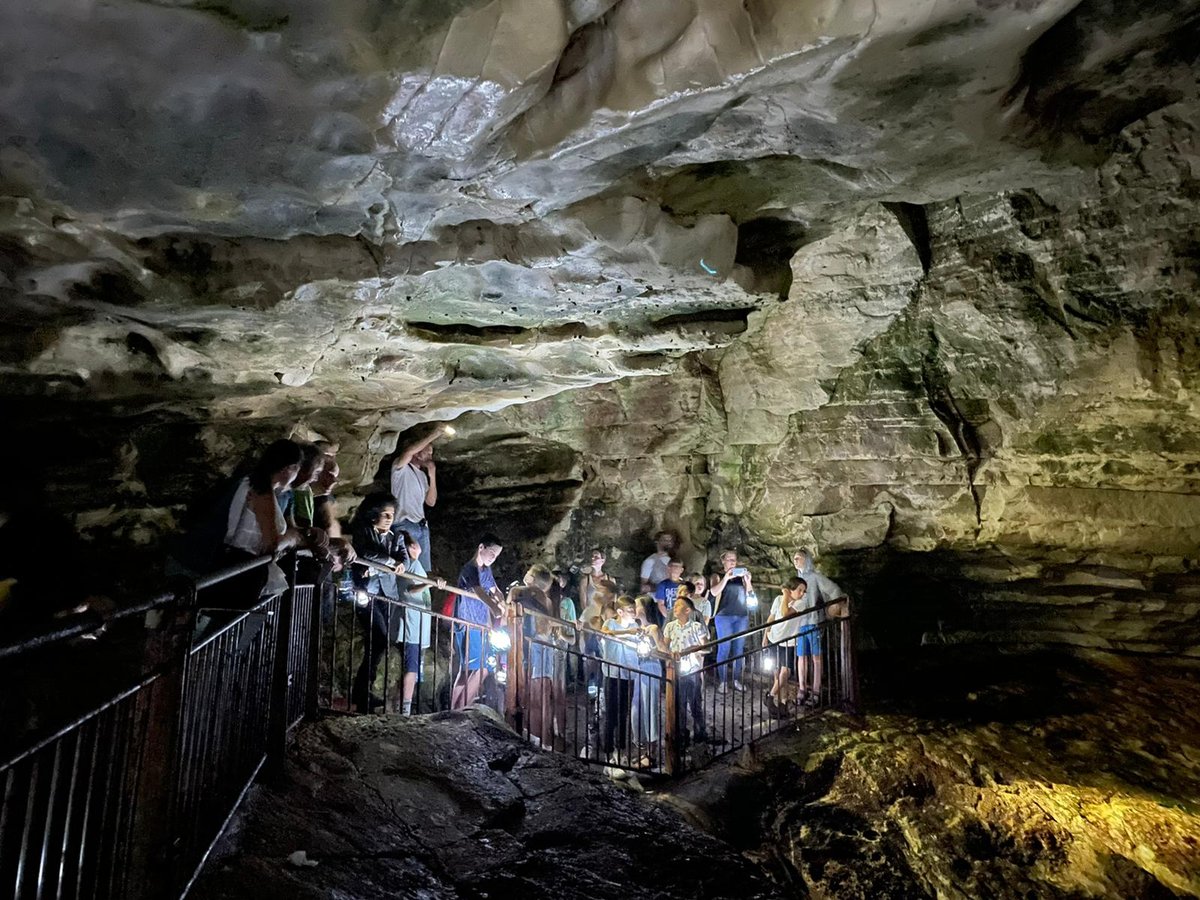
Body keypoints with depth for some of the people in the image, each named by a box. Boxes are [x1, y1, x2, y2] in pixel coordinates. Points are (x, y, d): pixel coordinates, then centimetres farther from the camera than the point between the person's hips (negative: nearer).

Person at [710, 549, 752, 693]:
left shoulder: (741, 575, 11)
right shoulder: (718, 576, 2)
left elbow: (750, 590, 2)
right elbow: (714, 592, -13)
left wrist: (747, 580, -18)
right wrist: (726, 578, -23)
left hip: (742, 616, 3)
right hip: (724, 616, -3)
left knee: (739, 649, 5)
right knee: (724, 648, -5)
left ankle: (736, 680, 12)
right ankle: (722, 681, 0)